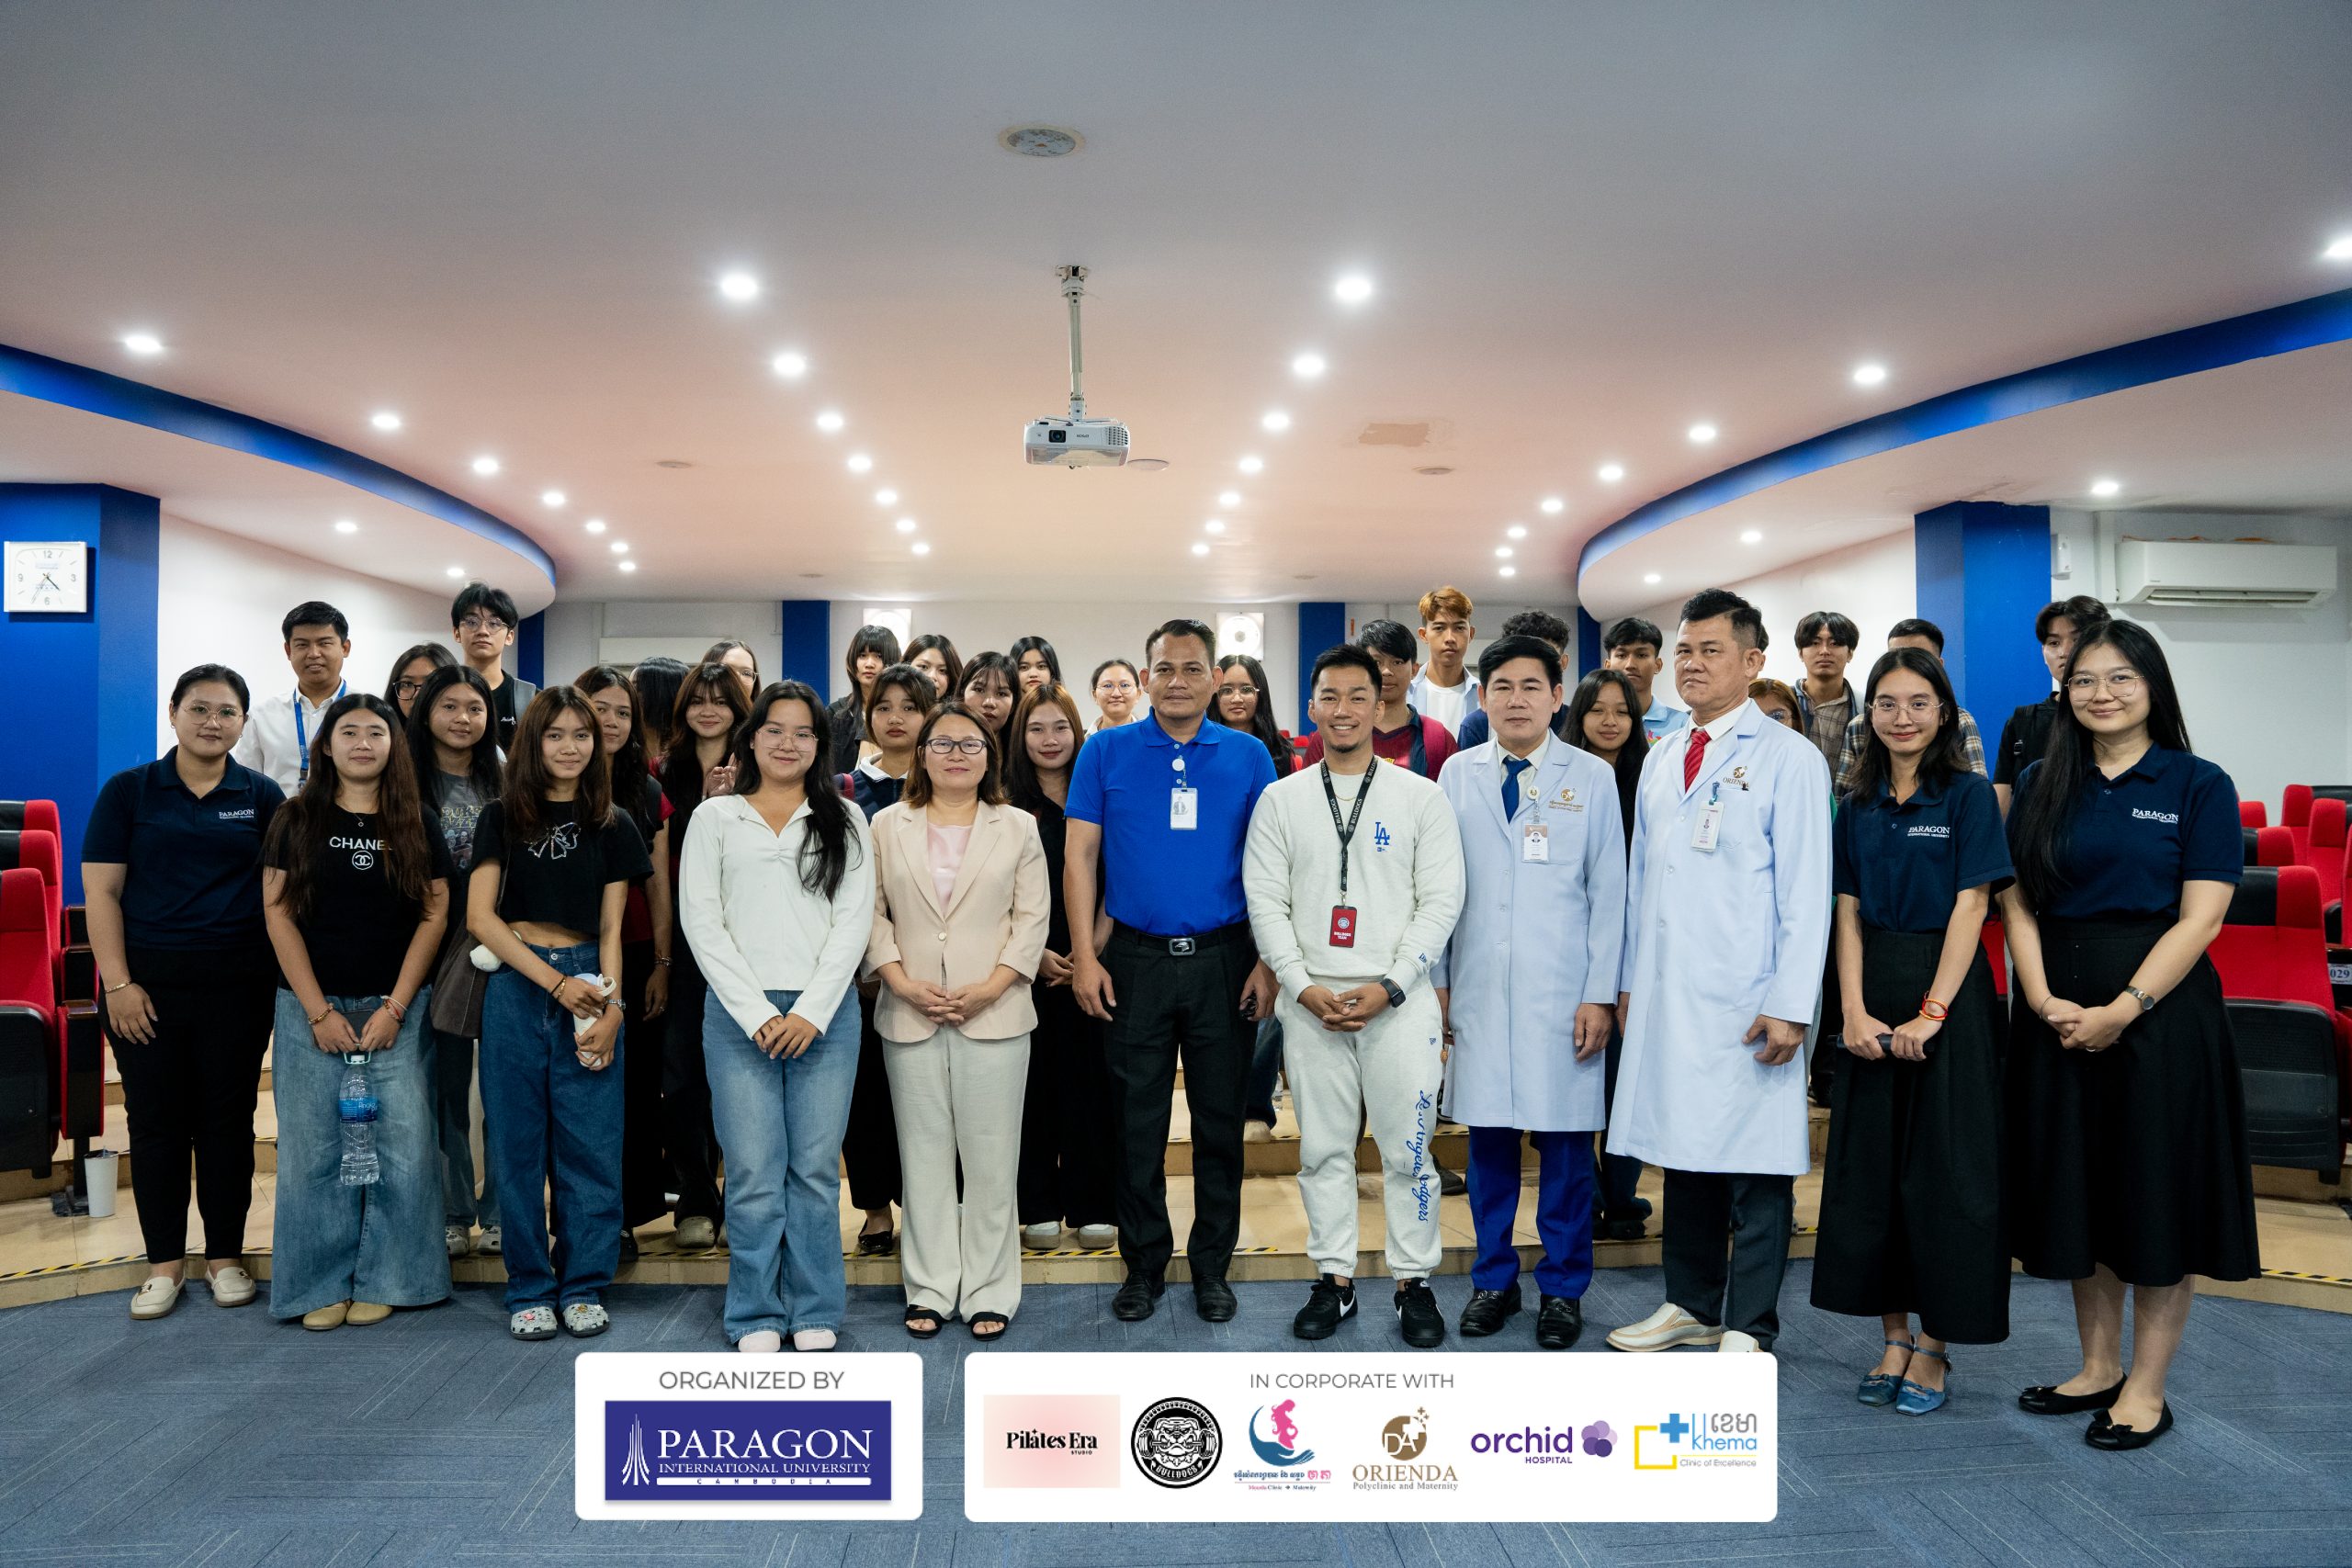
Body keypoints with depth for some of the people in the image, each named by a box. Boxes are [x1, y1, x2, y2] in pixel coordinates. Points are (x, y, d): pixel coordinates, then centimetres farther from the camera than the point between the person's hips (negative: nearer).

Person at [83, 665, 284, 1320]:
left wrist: (285, 979, -1)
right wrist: (118, 982, -8)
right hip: (147, 984, 0)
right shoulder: (129, 790, 3)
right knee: (155, 1120, 5)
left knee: (228, 1118, 6)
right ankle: (164, 1260, 17)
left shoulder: (262, 796, 5)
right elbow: (101, 890, 0)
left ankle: (225, 1254, 18)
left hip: (237, 987, 0)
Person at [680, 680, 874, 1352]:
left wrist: (812, 1012, -8)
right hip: (738, 1014, 0)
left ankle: (816, 1313, 15)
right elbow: (700, 921, 2)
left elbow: (855, 919, 3)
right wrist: (756, 1013, -7)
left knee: (816, 1169, 3)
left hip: (824, 1015, 1)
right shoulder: (715, 818, 10)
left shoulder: (845, 821, 11)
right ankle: (756, 1317, 12)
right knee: (753, 1172, -1)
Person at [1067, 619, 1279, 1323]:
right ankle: (1143, 1265, 23)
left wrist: (1267, 962, -3)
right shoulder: (1106, 752, 1)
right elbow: (1080, 856, 0)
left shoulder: (1248, 756, 3)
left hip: (1224, 961, 1)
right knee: (1138, 1124, 8)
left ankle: (1211, 1266, 24)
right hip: (1136, 961, 0)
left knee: (1220, 1121, 9)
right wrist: (1085, 955, -7)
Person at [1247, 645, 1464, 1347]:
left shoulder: (1421, 796, 2)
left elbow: (1441, 901, -3)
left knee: (1407, 1149, 3)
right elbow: (1265, 901, 3)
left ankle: (1414, 1282, 18)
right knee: (1322, 1148, 9)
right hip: (1310, 1002, 2)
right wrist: (1303, 986, -8)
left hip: (1399, 1001, -1)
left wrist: (1388, 987, -11)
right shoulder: (1280, 799, 7)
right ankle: (1333, 1280, 21)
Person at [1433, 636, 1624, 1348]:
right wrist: (1436, 980, 5)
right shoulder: (1458, 774, 7)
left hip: (1563, 994, -2)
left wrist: (1600, 995, -4)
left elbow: (1608, 892, 1)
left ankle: (1561, 1288, 19)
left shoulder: (1592, 776, 2)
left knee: (1565, 1144, 3)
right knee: (1488, 1139, 8)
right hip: (1479, 990, 2)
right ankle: (1494, 1280, 23)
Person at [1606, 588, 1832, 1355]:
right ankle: (1691, 1305, 26)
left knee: (1756, 1161, 1)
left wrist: (1791, 1005, -14)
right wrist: (1629, 981, 14)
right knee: (1682, 1149, 13)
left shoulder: (1788, 758, -3)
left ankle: (1747, 1328, 12)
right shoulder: (1661, 758, 15)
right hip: (1666, 996, 6)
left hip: (1747, 1003, -6)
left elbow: (1807, 891, -8)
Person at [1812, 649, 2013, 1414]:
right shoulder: (1859, 806, 9)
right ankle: (1893, 1334, 20)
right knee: (1868, 1165, 7)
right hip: (1874, 989, 5)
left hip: (1946, 986, -4)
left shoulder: (1969, 795, -4)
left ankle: (1935, 1345, 13)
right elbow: (1849, 914, 6)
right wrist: (1855, 1010, -7)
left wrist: (1931, 1012, -16)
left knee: (1944, 1170, 1)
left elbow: (1971, 906, -10)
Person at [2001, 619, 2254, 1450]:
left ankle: (2146, 1389, 15)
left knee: (2158, 1192, 3)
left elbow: (2200, 917, -9)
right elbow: (2019, 901, 3)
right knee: (2077, 1187, 11)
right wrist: (2043, 998, -11)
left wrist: (2124, 1007, -18)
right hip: (2058, 1009, 4)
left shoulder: (2199, 786, -3)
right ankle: (2097, 1368, 26)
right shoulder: (2041, 784, 8)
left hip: (2159, 1005, -4)